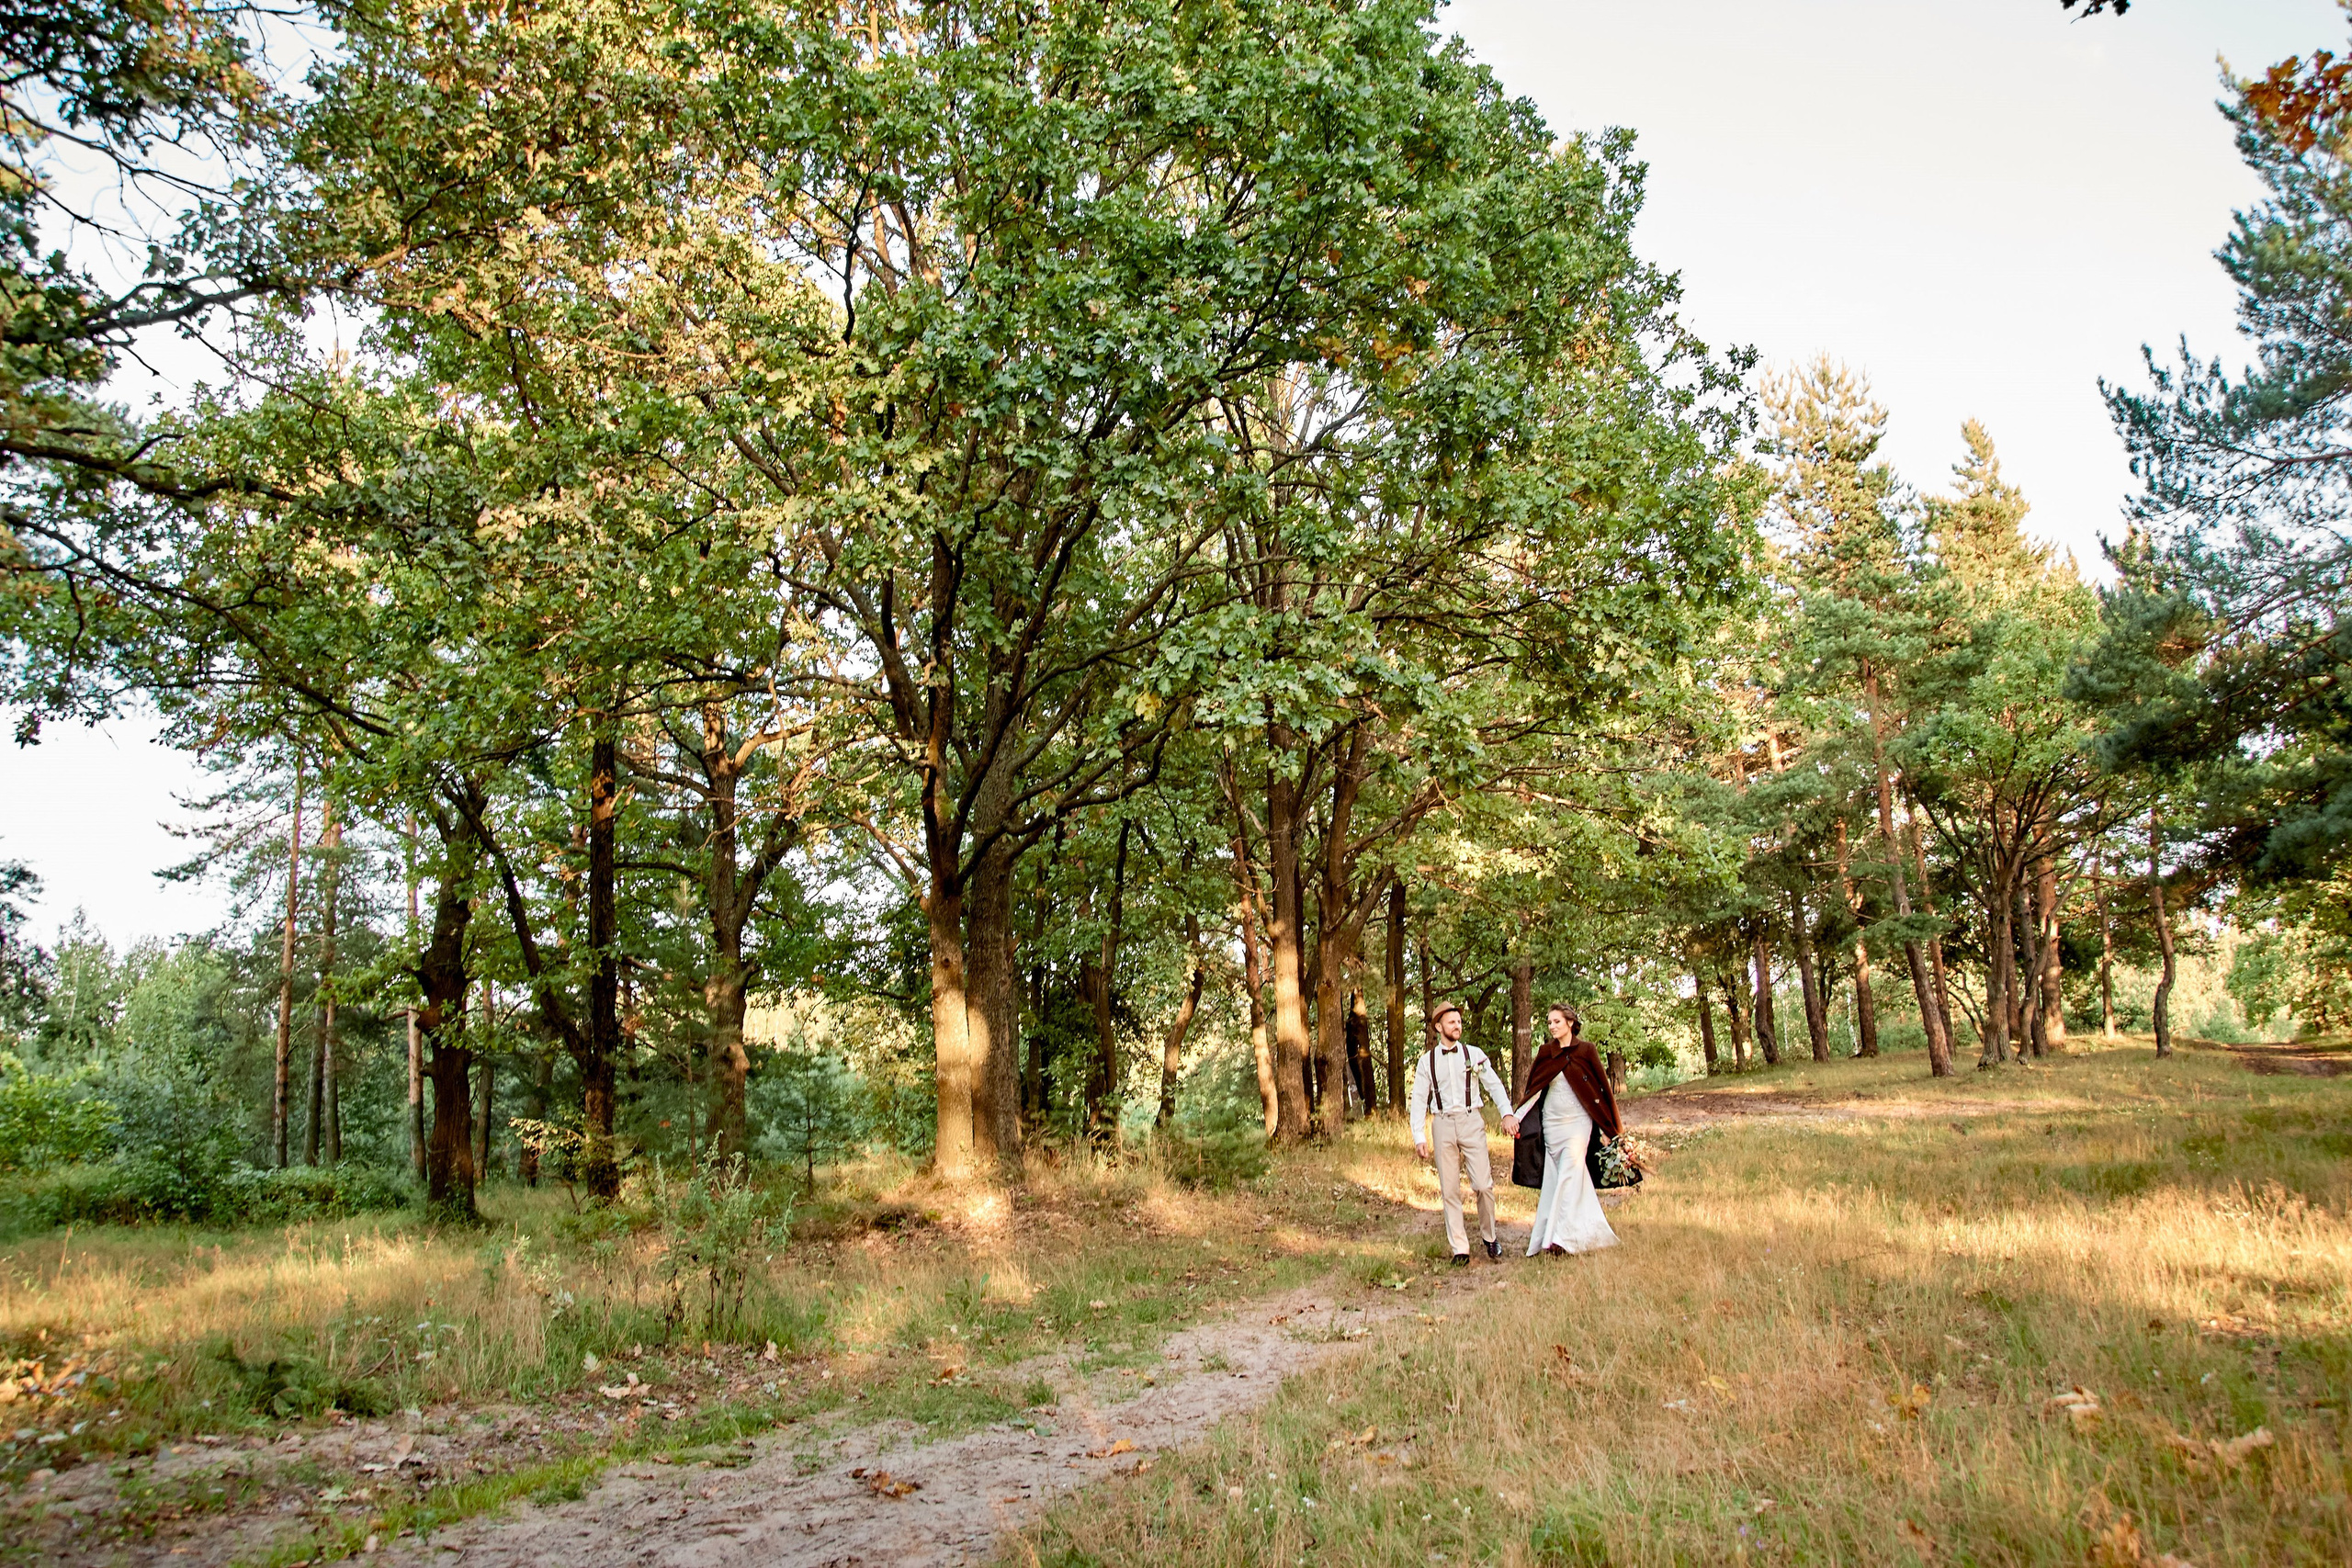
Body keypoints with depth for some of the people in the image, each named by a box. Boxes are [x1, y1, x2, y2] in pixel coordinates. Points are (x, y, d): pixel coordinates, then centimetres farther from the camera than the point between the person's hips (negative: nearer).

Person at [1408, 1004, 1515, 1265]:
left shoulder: (1474, 1054, 6)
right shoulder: (1427, 1060, 6)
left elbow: (1495, 1085, 3)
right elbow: (1418, 1099, 6)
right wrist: (1419, 1136, -3)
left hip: (1471, 1121, 0)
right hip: (1443, 1124, 1)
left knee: (1483, 1184, -5)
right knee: (1449, 1190, 2)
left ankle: (1490, 1237, 17)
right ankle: (1459, 1249, 9)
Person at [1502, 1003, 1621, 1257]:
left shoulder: (1586, 1050, -3)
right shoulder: (1546, 1053, 6)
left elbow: (1603, 1086, 1)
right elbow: (1535, 1090, 3)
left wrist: (1617, 1126, 3)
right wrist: (1514, 1116, -10)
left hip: (1578, 1122, -4)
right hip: (1552, 1122, 4)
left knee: (1569, 1175, -11)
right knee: (1565, 1178, 4)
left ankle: (1562, 1237, -12)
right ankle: (1593, 1230, 15)